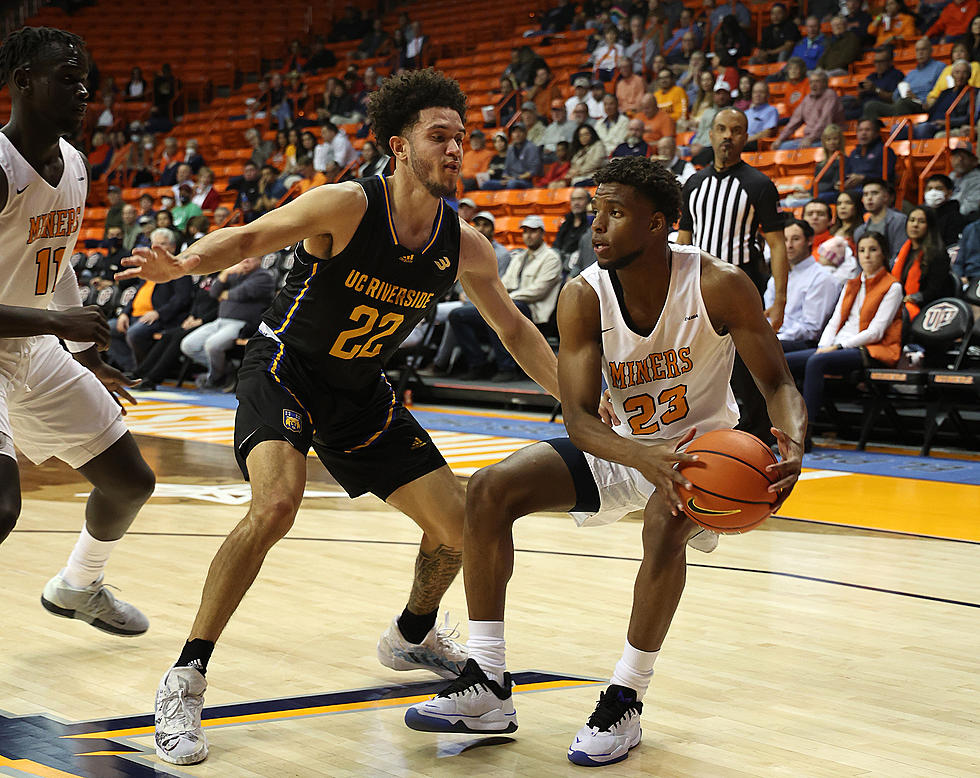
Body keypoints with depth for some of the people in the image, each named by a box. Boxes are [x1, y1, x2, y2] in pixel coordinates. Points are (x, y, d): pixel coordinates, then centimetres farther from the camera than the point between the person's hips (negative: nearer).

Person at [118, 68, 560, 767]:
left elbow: (516, 331, 4)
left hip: (360, 391, 6)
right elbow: (250, 237, -20)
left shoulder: (463, 245, -8)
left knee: (459, 524, 3)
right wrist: (183, 263, -41)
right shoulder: (347, 206, -23)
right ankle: (186, 680, -20)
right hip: (284, 369, -5)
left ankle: (412, 636, 36)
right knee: (276, 505, -31)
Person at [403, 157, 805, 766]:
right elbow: (579, 417, -22)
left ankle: (626, 701, -20)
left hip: (704, 445, -3)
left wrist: (794, 447, -39)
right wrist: (644, 457, -43)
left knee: (667, 520, -37)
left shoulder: (720, 286, -22)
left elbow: (779, 384, -16)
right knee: (490, 491, -15)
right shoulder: (584, 297, -16)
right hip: (621, 448, 4)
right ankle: (488, 685, -10)